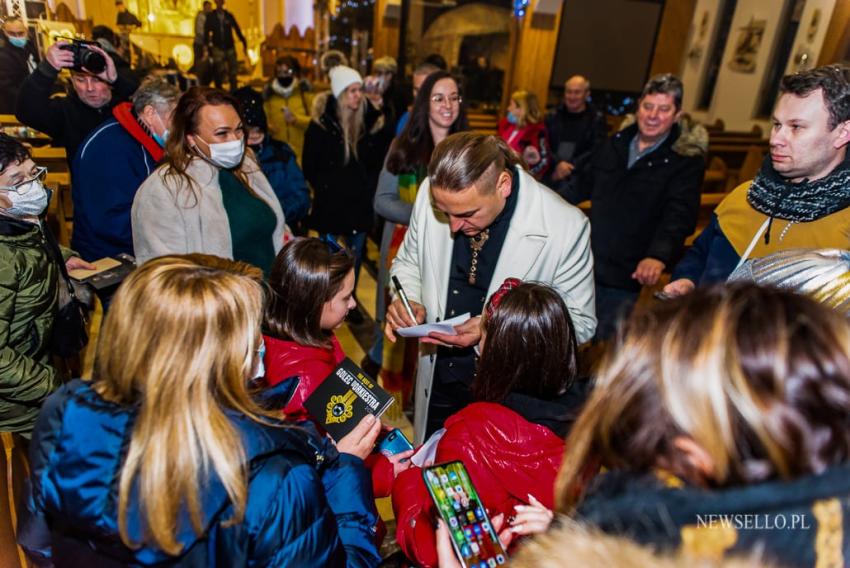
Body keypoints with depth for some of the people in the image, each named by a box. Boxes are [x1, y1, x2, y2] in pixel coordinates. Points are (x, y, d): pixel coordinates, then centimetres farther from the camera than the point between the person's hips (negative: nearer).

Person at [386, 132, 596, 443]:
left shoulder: (566, 227, -24)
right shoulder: (431, 193, -13)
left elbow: (579, 323, -13)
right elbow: (408, 262, 5)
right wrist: (406, 299, -17)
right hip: (437, 381, 4)